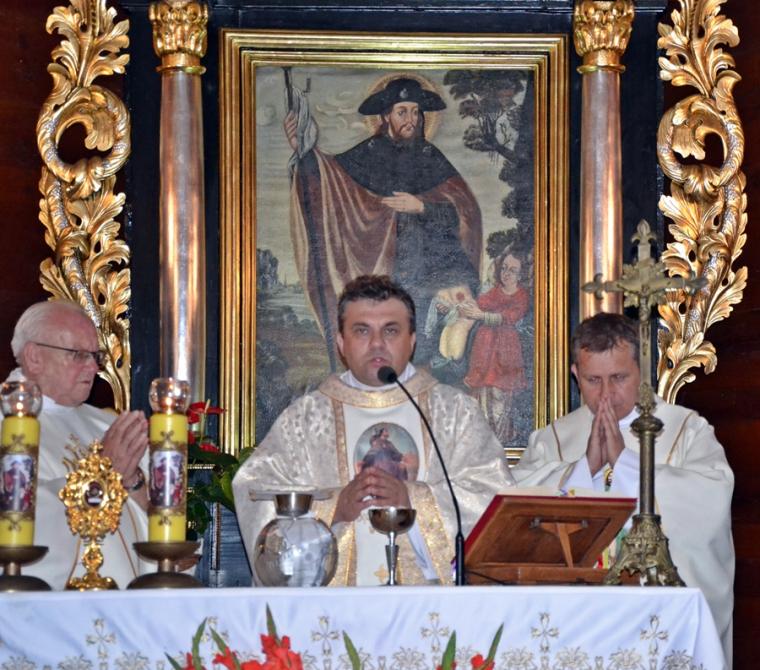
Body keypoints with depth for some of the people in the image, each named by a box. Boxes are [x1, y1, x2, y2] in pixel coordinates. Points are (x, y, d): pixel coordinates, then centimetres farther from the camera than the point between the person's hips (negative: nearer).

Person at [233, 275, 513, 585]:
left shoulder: (456, 410, 14)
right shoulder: (305, 416, 14)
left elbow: (494, 492, 2)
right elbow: (254, 492, 3)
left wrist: (412, 499, -11)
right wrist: (335, 506, -12)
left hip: (433, 592, 0)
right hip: (334, 595, 0)